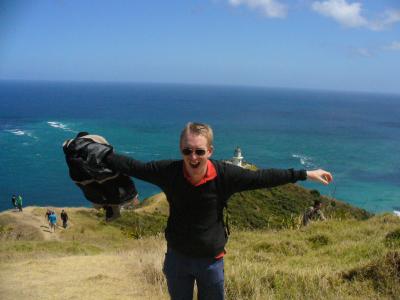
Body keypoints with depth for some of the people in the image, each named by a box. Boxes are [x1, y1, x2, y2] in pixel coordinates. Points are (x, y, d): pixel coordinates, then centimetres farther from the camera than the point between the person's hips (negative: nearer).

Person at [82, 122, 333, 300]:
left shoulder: (225, 175, -19)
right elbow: (134, 167, -6)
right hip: (177, 258, 1)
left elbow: (262, 178, -12)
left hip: (211, 259, -1)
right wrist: (103, 157, -7)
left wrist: (305, 174, -9)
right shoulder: (168, 172, -17)